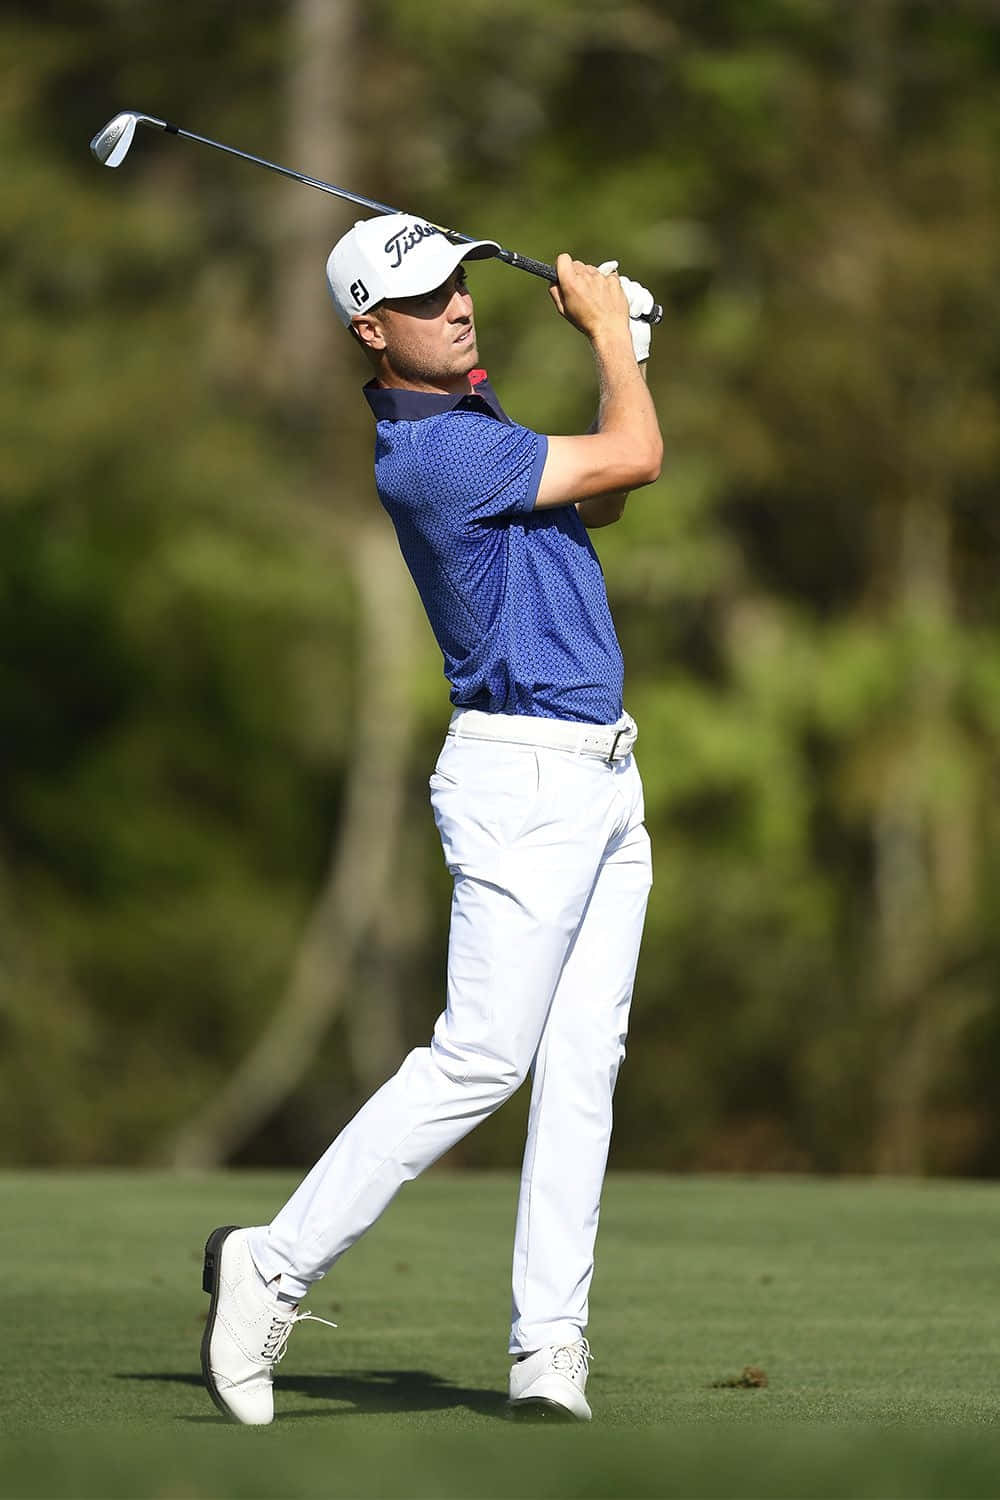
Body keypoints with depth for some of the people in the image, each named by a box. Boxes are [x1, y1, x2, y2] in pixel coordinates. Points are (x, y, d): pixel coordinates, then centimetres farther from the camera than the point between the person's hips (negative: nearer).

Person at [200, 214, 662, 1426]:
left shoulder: (473, 413, 13)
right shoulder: (429, 452, -18)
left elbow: (595, 500, 25)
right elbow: (635, 459, -15)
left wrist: (617, 347, 12)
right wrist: (609, 331, 1)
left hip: (602, 778, 9)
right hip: (521, 777, -9)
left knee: (583, 1063, 3)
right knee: (479, 1059, -12)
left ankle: (550, 1347, 1)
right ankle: (274, 1267, -3)